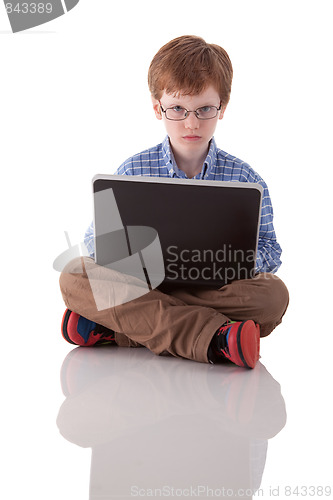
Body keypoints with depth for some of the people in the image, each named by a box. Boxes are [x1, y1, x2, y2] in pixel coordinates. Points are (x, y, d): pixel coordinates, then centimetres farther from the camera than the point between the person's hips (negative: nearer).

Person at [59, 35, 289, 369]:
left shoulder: (244, 179, 2)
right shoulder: (132, 172, 4)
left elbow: (269, 251, 3)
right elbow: (97, 237, 7)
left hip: (214, 289, 0)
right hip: (141, 284, 1)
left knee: (274, 294, -29)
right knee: (74, 275, -25)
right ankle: (212, 338, -36)